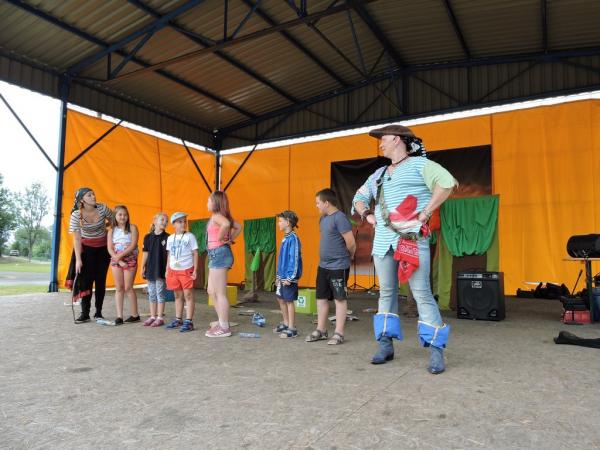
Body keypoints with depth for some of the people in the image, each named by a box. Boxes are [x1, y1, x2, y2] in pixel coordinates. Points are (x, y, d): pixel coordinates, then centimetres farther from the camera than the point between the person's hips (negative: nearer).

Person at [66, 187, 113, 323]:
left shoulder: (102, 208, -13)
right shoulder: (76, 215, -16)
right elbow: (76, 238, -16)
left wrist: (102, 227, -3)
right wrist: (78, 259, -19)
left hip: (103, 248, 1)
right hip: (86, 249, -1)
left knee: (100, 280, 2)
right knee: (86, 280, -4)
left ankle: (98, 312, 11)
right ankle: (85, 313, 4)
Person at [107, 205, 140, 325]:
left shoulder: (132, 228, -1)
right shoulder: (112, 231, 7)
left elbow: (133, 246, -11)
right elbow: (110, 249, 0)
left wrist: (120, 255, -16)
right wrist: (119, 260, -12)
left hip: (130, 260, -3)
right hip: (116, 261, 3)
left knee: (128, 288, -1)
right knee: (119, 288, 5)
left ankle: (135, 315, 9)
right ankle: (119, 316, 8)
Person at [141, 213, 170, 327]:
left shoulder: (167, 237, -4)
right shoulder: (148, 237, 7)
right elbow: (145, 253, 10)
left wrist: (168, 269, -11)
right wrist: (143, 267, 8)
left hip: (161, 270, -4)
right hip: (150, 269, 4)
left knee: (160, 293, 0)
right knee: (151, 294, 12)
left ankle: (160, 318, 8)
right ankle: (152, 317, 22)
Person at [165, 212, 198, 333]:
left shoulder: (190, 236, -4)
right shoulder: (170, 238, 10)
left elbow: (195, 254, -4)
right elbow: (169, 255, 16)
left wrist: (195, 270, -9)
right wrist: (167, 270, 11)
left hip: (187, 270, -5)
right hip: (173, 270, 5)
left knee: (188, 295, -4)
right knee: (178, 295, 13)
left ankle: (189, 321, -1)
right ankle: (178, 319, 23)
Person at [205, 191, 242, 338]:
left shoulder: (216, 216, -12)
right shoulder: (223, 216, 15)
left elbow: (226, 224, -35)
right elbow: (238, 227, 23)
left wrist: (220, 238, -20)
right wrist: (230, 239, 14)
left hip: (218, 253, -10)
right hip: (216, 255, 10)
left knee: (220, 293, -4)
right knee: (211, 291, 16)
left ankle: (224, 328, 4)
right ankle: (222, 322, 24)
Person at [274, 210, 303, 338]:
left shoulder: (293, 238, -17)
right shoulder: (285, 238, 11)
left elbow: (294, 259, -20)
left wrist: (290, 277, -20)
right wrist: (278, 275, 19)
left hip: (289, 277, -9)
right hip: (282, 276, 9)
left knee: (289, 300, -1)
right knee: (281, 299, 17)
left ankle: (292, 329, 9)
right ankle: (286, 323, 32)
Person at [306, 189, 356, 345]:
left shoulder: (339, 218, -17)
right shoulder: (323, 219, 11)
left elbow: (351, 243, -18)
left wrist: (348, 256, -1)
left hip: (338, 266, -9)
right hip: (323, 265, 9)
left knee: (340, 299, 3)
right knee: (321, 298, 13)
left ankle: (338, 333, 11)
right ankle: (321, 330, 26)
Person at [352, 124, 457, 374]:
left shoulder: (418, 164, 2)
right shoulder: (379, 174, 22)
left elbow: (446, 183, -14)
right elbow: (359, 198, 31)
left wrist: (424, 214, -15)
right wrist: (368, 215, 11)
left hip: (412, 239, -6)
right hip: (382, 241, 7)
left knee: (422, 293, -9)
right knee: (386, 293, 8)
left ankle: (436, 349, -1)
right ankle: (385, 345, 17)